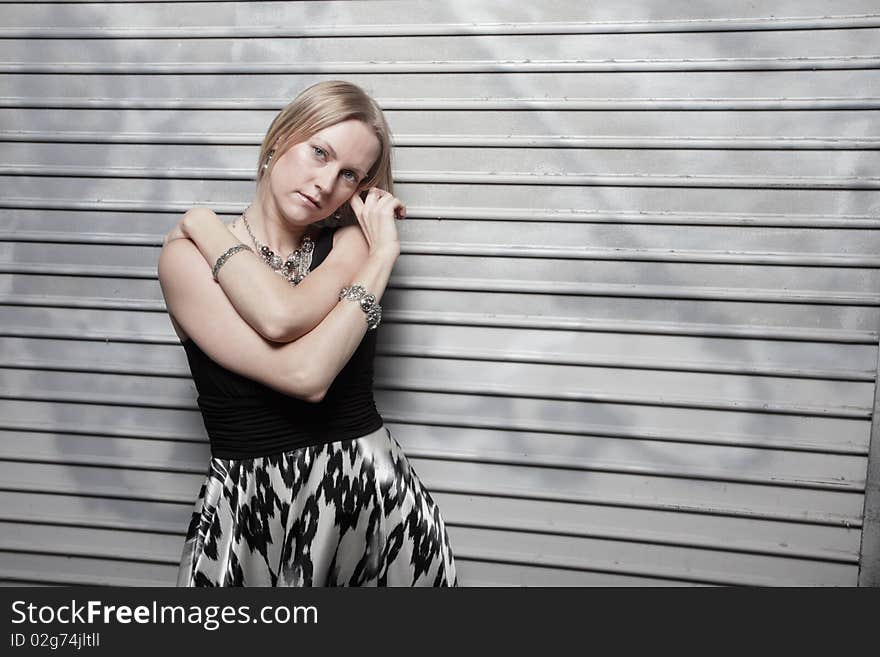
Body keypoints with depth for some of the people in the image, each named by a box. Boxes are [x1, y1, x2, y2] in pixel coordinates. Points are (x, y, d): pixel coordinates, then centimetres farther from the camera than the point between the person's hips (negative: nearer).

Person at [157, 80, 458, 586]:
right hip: (251, 509, -1)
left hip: (376, 491, 2)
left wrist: (206, 226, -9)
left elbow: (284, 317, -22)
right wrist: (382, 258, -14)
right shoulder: (186, 256, -6)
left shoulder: (353, 241, 1)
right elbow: (303, 374, -20)